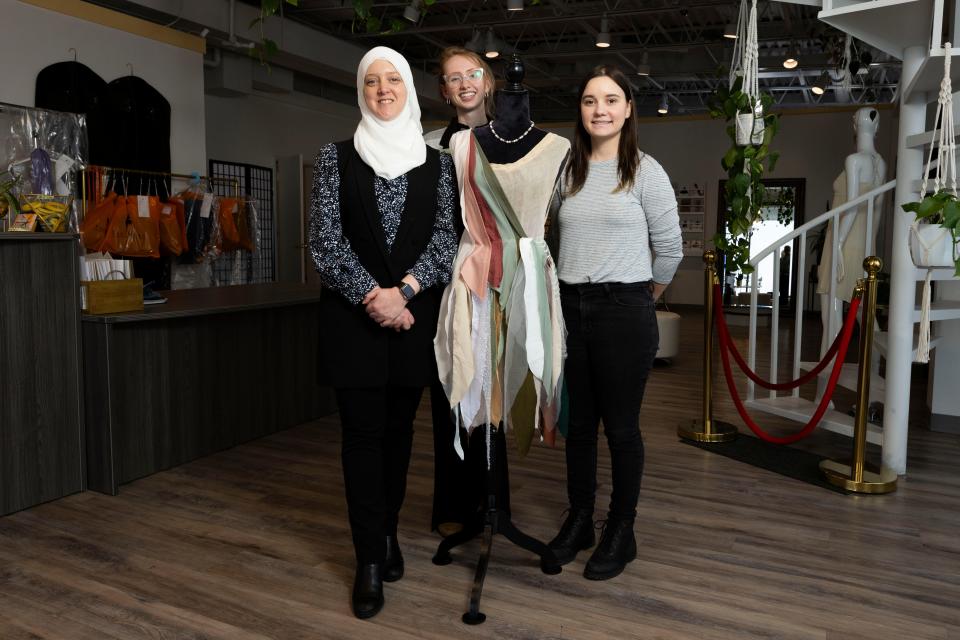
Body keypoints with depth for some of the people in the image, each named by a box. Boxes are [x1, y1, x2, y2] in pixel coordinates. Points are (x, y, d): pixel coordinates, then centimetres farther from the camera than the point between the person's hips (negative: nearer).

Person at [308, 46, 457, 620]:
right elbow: (327, 238, -4)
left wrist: (403, 290, -15)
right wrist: (371, 295, -15)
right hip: (353, 313, -1)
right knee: (362, 432, 0)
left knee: (399, 427, 10)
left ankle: (388, 532, 27)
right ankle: (371, 560, 8)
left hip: (413, 312, 2)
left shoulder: (436, 163, 8)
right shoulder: (337, 156, 4)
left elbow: (445, 239, 0)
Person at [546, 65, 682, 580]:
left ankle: (621, 532, 21)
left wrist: (645, 297, 10)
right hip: (570, 306, 4)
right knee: (577, 423, 13)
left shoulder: (645, 171, -4)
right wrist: (575, 287, 10)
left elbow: (670, 248, 1)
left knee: (621, 427, 5)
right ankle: (578, 520, 29)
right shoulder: (568, 171, 8)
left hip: (624, 311, -4)